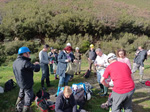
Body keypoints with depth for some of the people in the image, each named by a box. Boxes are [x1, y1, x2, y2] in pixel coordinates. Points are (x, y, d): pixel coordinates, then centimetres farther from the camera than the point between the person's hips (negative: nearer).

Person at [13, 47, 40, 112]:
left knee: (21, 95, 32)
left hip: (20, 83, 9)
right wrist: (37, 64, -6)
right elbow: (36, 69, -27)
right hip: (27, 85, -9)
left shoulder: (15, 62, -1)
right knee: (28, 99, 8)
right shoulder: (25, 62, -29)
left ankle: (17, 106, 52)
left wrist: (33, 65, 2)